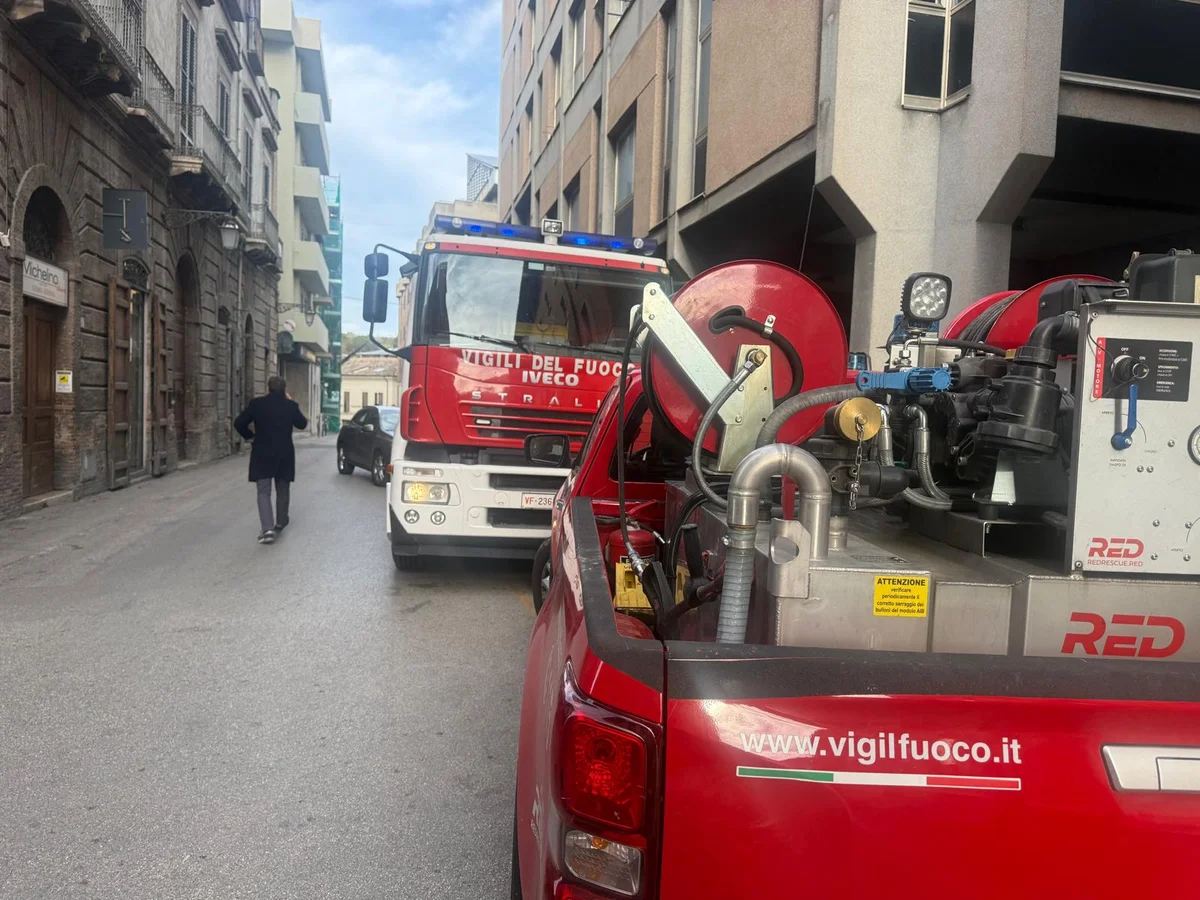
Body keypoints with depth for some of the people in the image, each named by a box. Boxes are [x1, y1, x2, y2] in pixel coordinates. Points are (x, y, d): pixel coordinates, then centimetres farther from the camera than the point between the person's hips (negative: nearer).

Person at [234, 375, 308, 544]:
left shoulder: (257, 404, -7)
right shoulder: (290, 405, -4)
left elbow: (239, 424, -5)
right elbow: (302, 424, 11)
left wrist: (250, 435, 13)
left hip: (262, 455, -1)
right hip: (284, 455, 2)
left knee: (264, 492, -2)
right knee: (283, 491, 18)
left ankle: (268, 529, -17)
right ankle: (280, 523, 32)